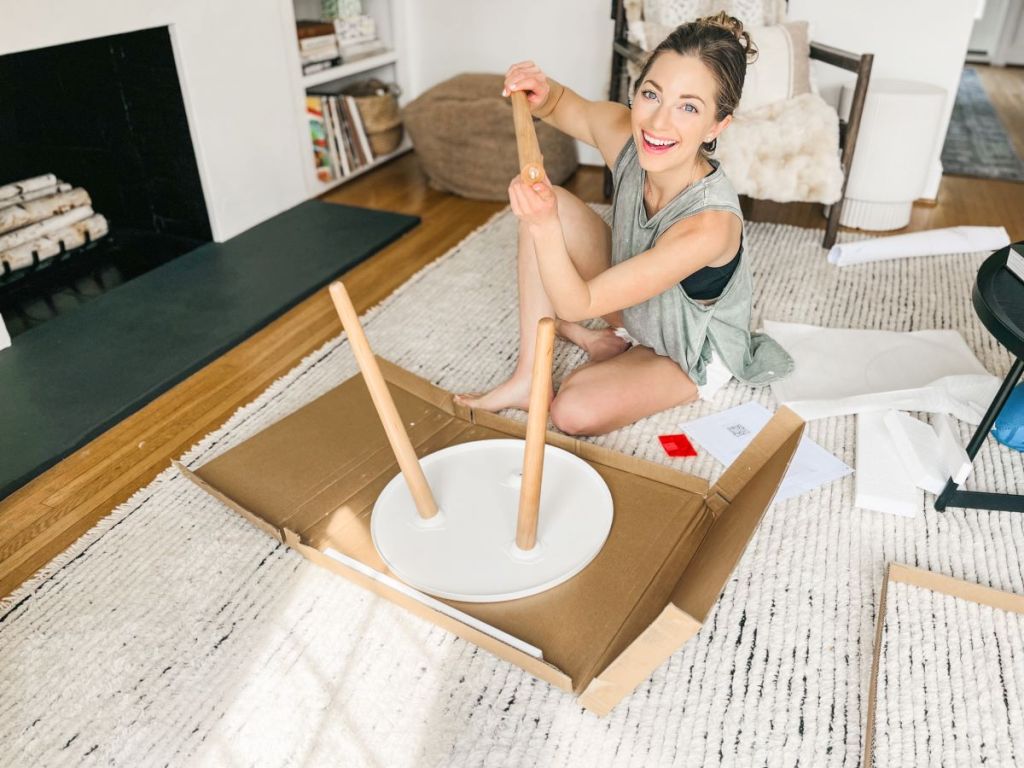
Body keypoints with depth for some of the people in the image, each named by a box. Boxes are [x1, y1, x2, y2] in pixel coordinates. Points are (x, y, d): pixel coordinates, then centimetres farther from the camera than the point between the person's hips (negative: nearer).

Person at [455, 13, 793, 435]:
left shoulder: (711, 223, -39)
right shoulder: (624, 133, -24)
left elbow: (576, 304, -35)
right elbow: (566, 106, 0)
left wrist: (544, 224, -49)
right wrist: (541, 92, -23)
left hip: (690, 353, -6)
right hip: (629, 301, 6)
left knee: (575, 411, -30)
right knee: (544, 204, -15)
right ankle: (527, 377, -7)